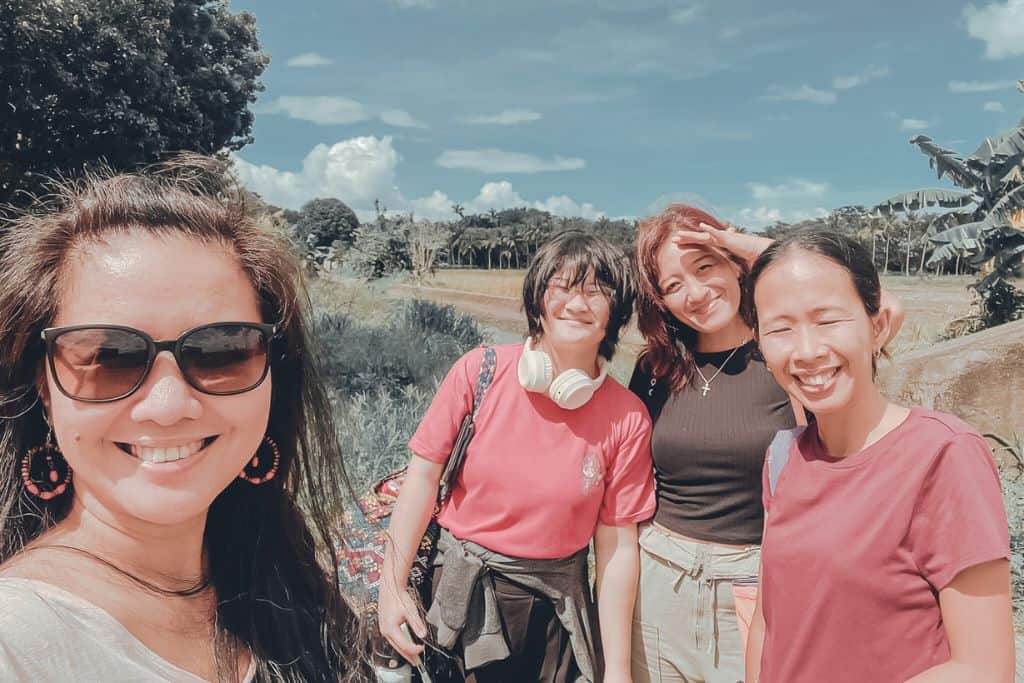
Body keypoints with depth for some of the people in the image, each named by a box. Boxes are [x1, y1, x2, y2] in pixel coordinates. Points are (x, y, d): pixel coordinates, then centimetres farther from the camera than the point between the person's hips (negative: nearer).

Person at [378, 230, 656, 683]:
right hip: (465, 593, 0)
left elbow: (618, 546, -7)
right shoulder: (480, 372, -13)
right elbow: (423, 476, -8)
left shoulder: (627, 420, -11)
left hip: (557, 602, 1)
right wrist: (392, 586, -13)